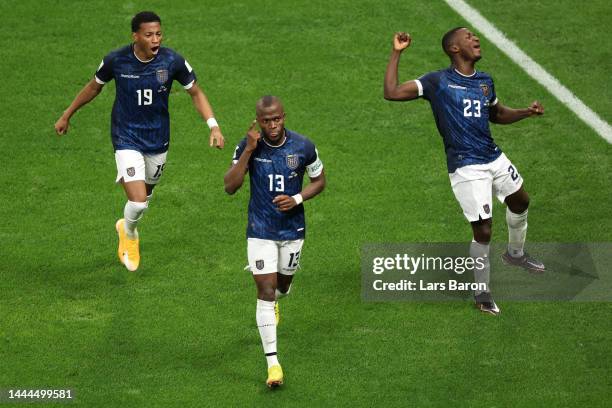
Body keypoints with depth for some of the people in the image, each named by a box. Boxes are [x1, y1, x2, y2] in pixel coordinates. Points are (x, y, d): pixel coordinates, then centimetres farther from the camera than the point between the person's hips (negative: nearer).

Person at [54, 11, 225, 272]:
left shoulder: (172, 61, -15)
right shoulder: (116, 60, -16)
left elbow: (195, 92, 0)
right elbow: (94, 87, 4)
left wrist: (213, 126, -13)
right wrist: (67, 116, 14)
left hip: (158, 140, 3)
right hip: (127, 140, -3)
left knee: (146, 191, 22)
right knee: (138, 201, -16)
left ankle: (126, 227, 54)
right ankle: (130, 233, 19)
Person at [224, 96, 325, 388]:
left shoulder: (303, 147, -12)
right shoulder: (248, 146, -13)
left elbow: (319, 181, 3)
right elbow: (230, 187, -18)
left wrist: (297, 199, -16)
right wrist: (248, 151, -27)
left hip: (293, 229, 2)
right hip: (260, 230, -2)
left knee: (283, 283, 20)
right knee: (265, 291, -9)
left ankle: (274, 303, 59)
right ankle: (272, 362, -7)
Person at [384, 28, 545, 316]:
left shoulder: (485, 82, 10)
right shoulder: (438, 82, -9)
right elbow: (391, 93, -16)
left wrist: (527, 112, 10)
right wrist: (396, 53, -17)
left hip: (494, 158, 7)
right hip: (466, 168, -7)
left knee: (520, 201, 25)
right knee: (483, 232, -7)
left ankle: (515, 253, 54)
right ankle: (482, 294, 14)